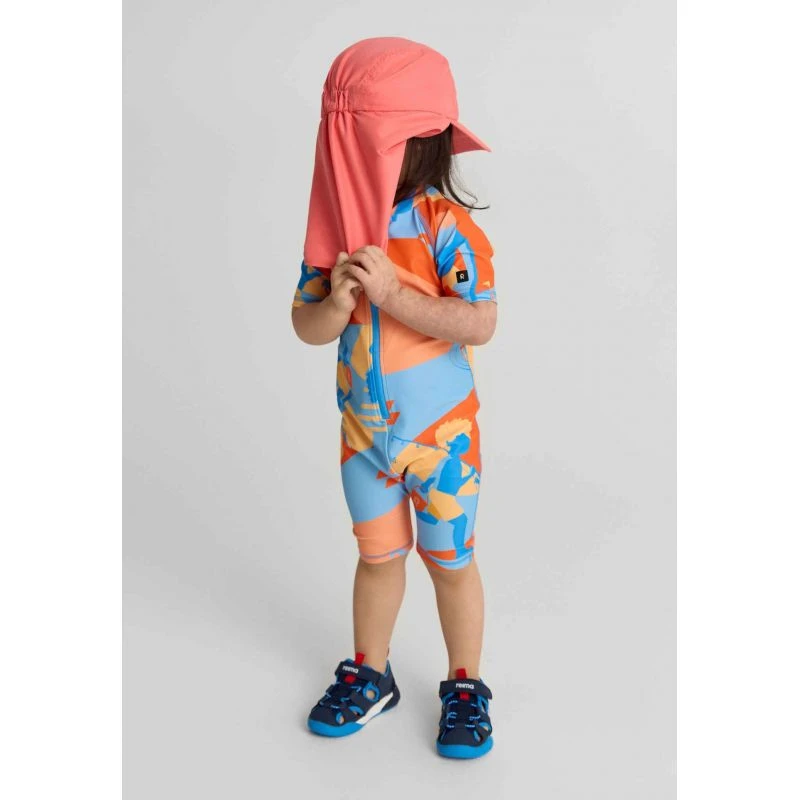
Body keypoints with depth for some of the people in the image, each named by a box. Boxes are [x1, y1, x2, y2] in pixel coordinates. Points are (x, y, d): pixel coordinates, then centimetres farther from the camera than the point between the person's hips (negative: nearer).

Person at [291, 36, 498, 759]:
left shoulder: (446, 225, -18)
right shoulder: (335, 225, -4)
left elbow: (480, 323, -25)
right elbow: (307, 327, -1)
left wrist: (391, 292, -29)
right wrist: (337, 301, -22)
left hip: (442, 429, -4)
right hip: (364, 428, 4)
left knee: (450, 558, 12)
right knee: (378, 554, 18)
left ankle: (465, 685, 30)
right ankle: (370, 674, 38)